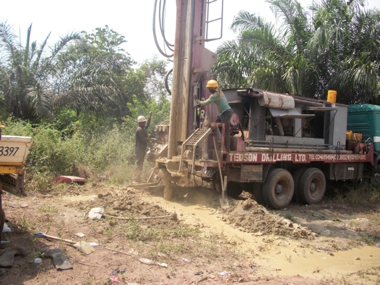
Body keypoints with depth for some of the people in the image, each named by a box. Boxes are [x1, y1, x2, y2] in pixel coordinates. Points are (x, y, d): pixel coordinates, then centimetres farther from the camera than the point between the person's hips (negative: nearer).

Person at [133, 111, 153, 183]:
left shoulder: (143, 128, 13)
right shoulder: (139, 130, -17)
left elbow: (147, 125, 30)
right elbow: (143, 139, -21)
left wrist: (150, 116, 26)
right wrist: (151, 139, -7)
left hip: (142, 148, 10)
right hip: (140, 149, -10)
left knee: (140, 164, 14)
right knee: (139, 164, -8)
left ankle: (138, 179, 20)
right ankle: (136, 179, -5)